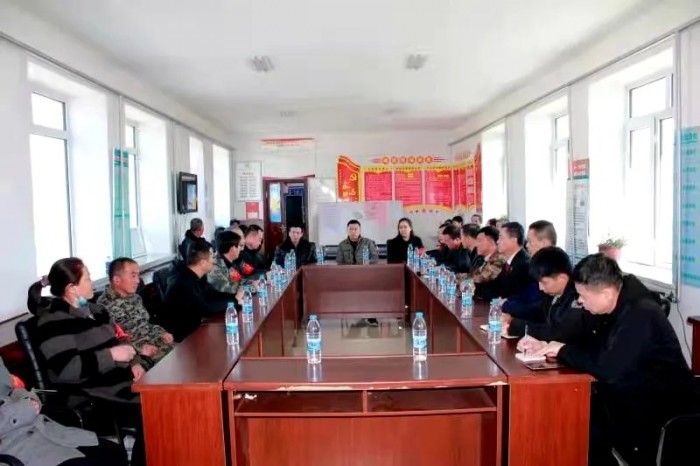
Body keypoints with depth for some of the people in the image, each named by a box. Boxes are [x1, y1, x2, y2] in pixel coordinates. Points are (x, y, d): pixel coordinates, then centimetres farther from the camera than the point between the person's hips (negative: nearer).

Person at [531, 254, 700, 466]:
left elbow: (609, 370, -34)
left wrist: (564, 350, -21)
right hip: (632, 397, 7)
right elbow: (589, 344, 9)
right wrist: (551, 346, -10)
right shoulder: (608, 309, -2)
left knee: (589, 422, -16)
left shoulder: (640, 316, -27)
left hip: (666, 410, -7)